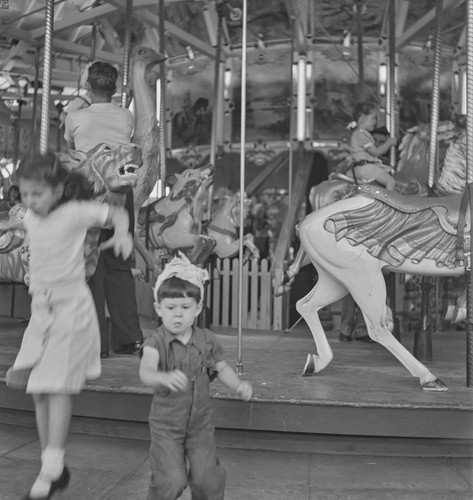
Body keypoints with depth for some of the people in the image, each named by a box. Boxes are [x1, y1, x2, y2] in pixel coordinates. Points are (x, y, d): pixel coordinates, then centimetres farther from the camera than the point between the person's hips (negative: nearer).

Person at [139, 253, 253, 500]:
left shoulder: (207, 340, -6)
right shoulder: (156, 342, -18)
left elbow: (221, 368, 9)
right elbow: (145, 372, -36)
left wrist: (239, 385, -10)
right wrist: (164, 377, -58)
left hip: (201, 422, 3)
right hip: (166, 425, -3)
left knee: (207, 477, 2)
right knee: (171, 480, -9)